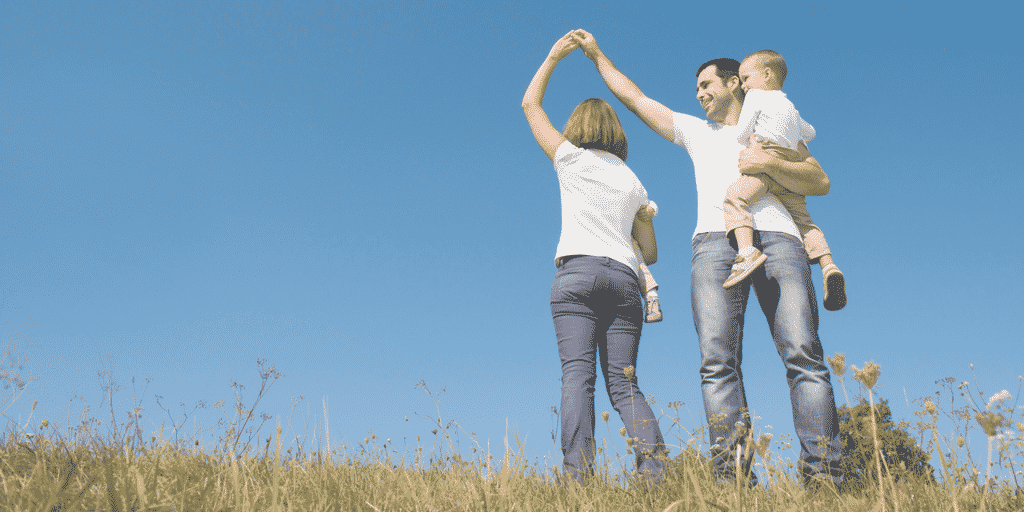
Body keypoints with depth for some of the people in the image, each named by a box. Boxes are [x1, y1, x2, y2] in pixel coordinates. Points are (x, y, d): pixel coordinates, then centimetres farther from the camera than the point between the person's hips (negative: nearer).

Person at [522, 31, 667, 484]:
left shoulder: (571, 158, 12)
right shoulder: (633, 182, 22)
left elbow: (530, 105, 23)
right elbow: (650, 253, 23)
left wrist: (554, 57, 32)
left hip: (578, 271, -4)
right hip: (625, 278, 4)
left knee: (577, 374, -14)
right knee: (624, 382, 2)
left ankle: (577, 473, -26)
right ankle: (653, 467, -17)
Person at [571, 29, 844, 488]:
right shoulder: (696, 131, 35)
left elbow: (820, 182, 13)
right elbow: (634, 98, 41)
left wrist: (768, 163, -2)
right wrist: (597, 55, 45)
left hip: (778, 238, -1)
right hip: (716, 240, 2)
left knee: (804, 355, -18)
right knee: (717, 360, -19)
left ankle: (823, 476, -24)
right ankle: (733, 478, -27)